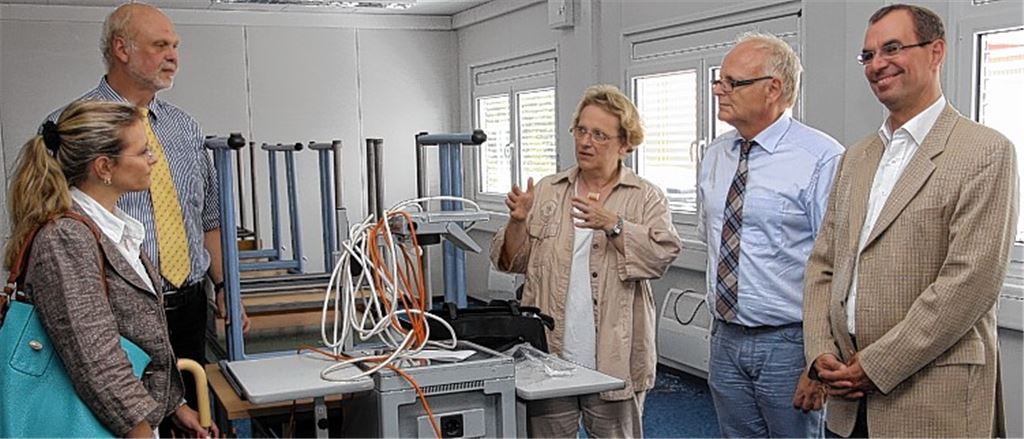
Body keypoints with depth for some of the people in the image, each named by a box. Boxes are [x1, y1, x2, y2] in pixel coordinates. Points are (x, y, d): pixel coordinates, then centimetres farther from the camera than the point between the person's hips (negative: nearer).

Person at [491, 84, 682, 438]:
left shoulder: (646, 197, 2)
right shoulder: (547, 191, 9)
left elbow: (661, 255, -14)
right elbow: (512, 261, 8)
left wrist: (612, 225, -25)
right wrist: (518, 222, -10)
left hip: (614, 362, -2)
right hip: (548, 356, 2)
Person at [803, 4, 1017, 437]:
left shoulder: (985, 152, -8)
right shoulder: (856, 157, 13)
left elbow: (971, 281, -16)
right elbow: (823, 264, 12)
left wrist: (876, 365, -16)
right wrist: (820, 351, -3)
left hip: (935, 398, -6)